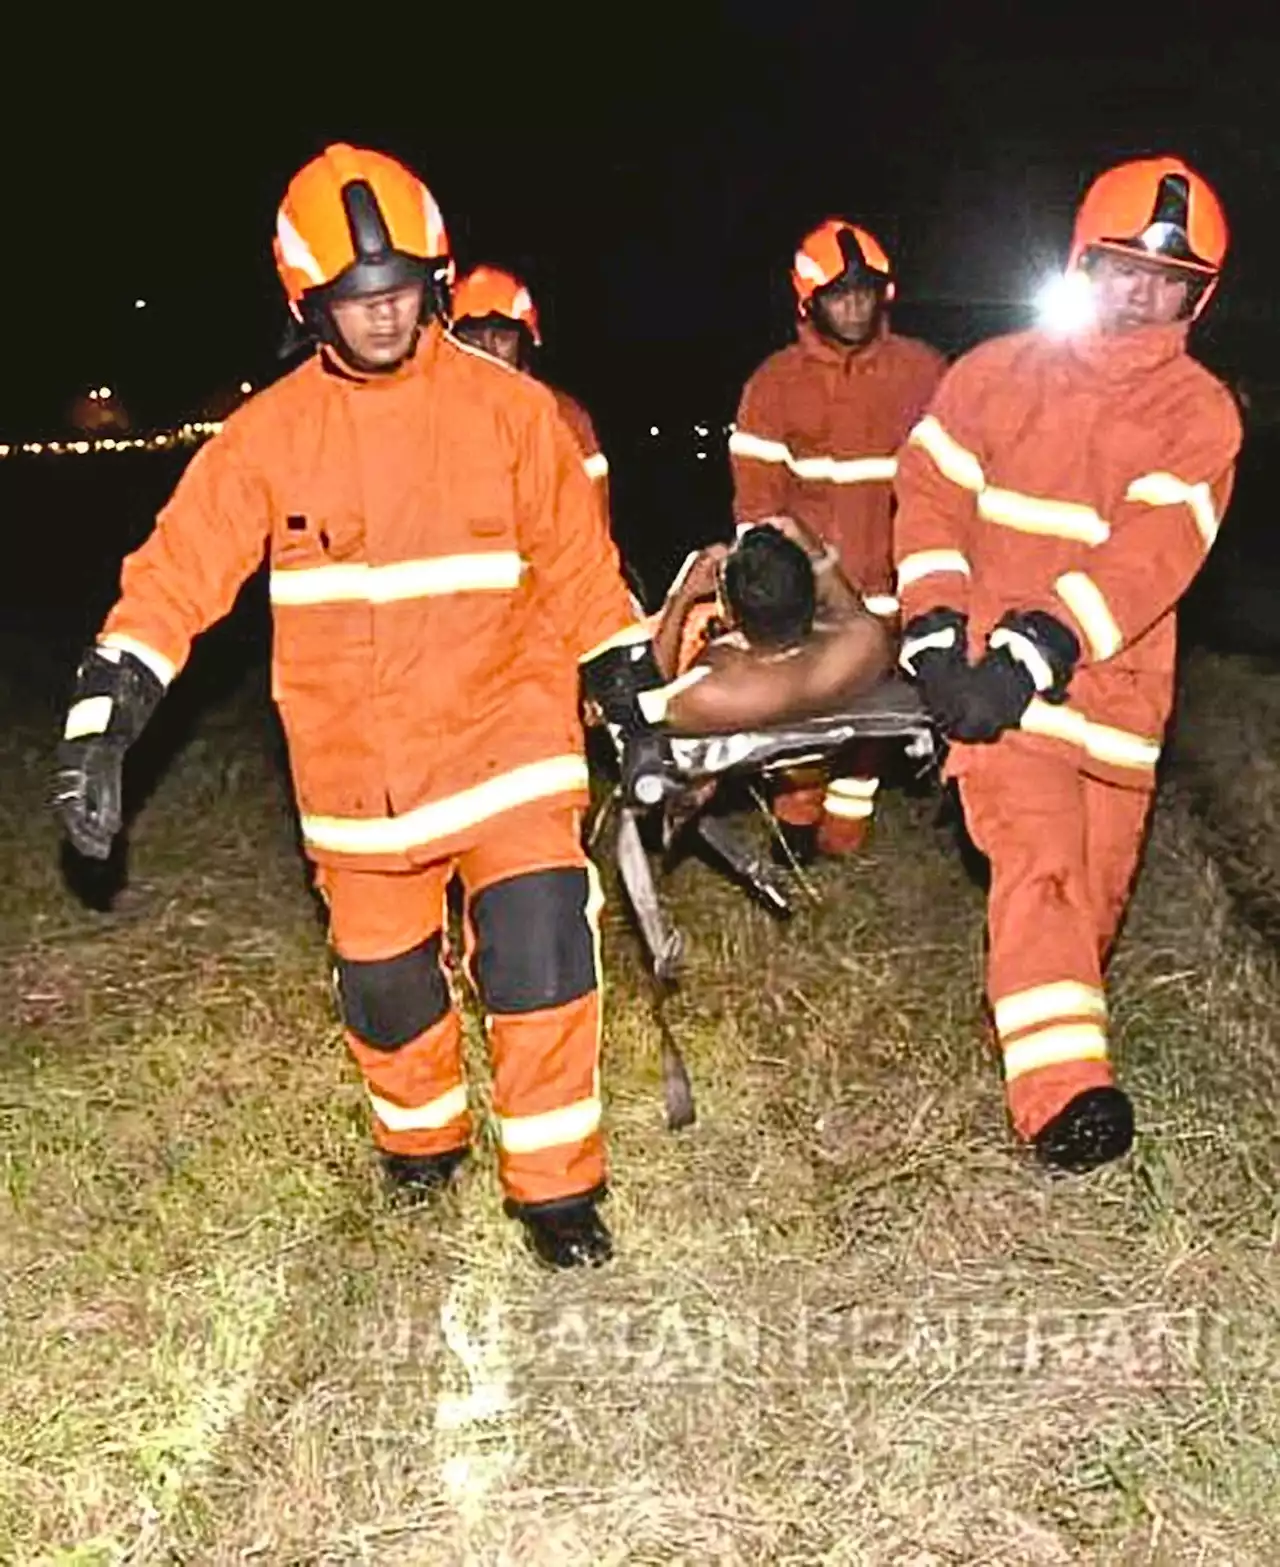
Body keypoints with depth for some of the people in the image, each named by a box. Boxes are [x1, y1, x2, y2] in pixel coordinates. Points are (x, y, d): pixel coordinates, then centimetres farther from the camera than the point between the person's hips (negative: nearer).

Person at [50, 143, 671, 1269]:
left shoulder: (509, 407, -3)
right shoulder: (270, 431, -2)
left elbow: (577, 564, 3)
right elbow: (179, 571, -5)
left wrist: (630, 692, 3)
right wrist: (104, 713, -14)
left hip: (504, 731, -1)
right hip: (355, 763, 2)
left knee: (542, 955, -14)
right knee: (383, 979, 13)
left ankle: (556, 1185, 7)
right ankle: (423, 1138, 42)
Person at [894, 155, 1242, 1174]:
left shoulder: (1200, 412, 2)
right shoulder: (997, 374, 7)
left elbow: (1150, 553, -12)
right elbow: (930, 493, 3)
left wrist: (1036, 653, -23)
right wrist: (937, 629, -11)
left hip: (1113, 683, 1)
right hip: (991, 675, -1)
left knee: (1096, 889, 8)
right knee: (1039, 861, -17)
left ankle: (1058, 1047, 32)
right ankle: (1064, 1091, -24)